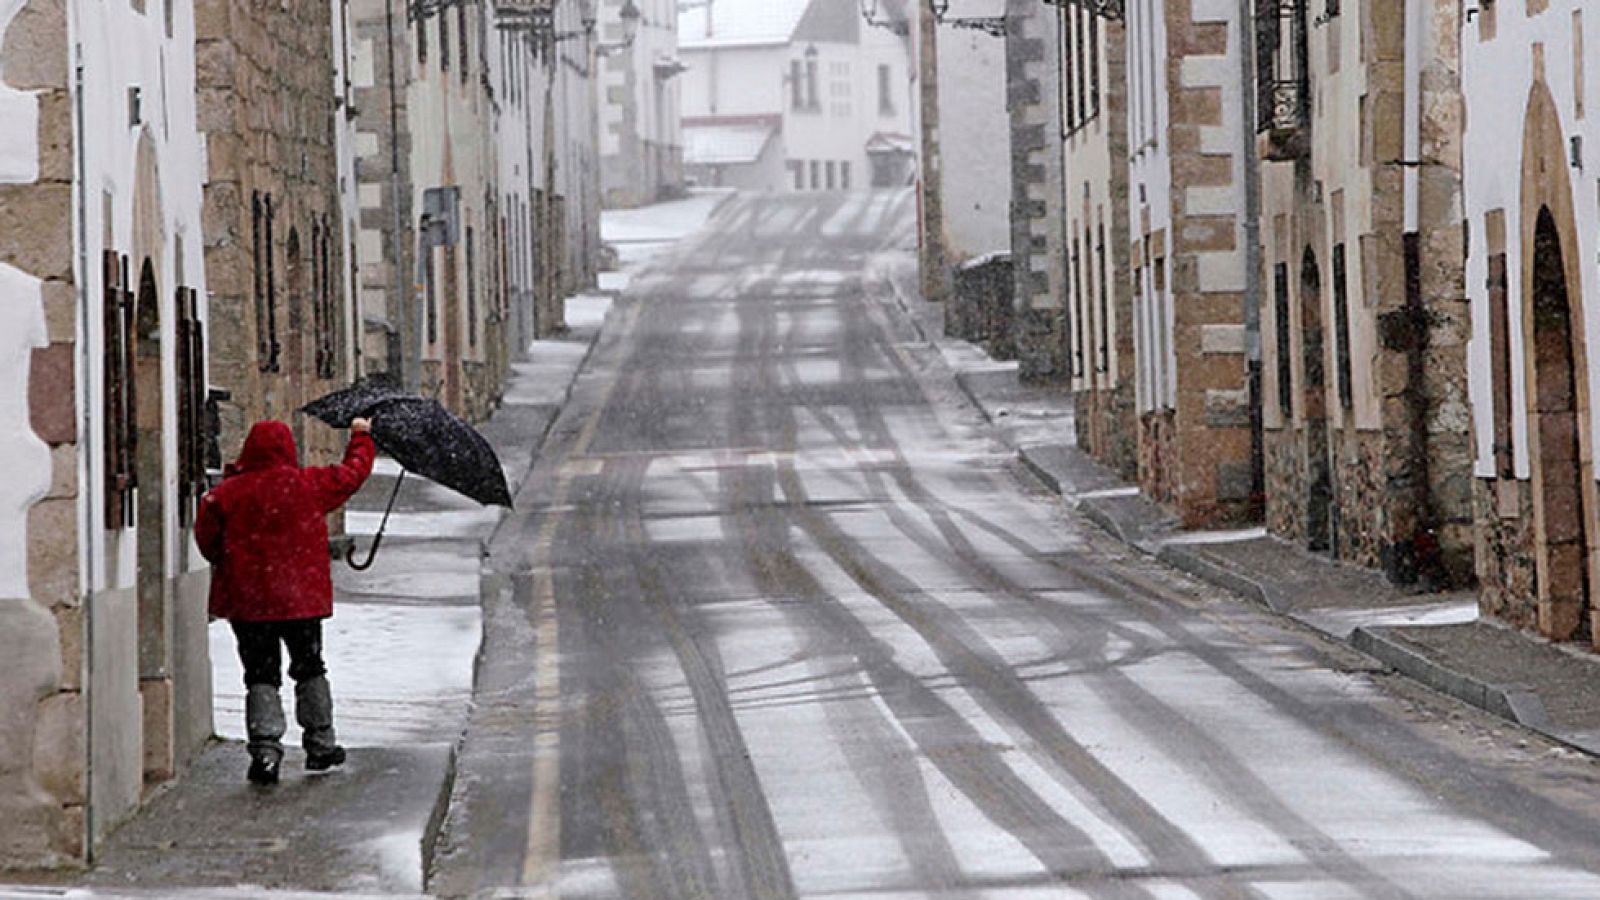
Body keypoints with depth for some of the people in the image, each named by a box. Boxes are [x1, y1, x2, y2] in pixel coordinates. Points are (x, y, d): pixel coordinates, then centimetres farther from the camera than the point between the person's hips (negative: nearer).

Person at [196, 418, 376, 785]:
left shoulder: (226, 494, -7)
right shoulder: (309, 485, -5)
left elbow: (207, 540, -1)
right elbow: (353, 472, 9)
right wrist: (361, 437, 28)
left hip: (247, 600, -1)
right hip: (302, 596, 1)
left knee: (261, 675, 3)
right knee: (309, 669, 18)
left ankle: (266, 750, -12)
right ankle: (320, 745, 23)